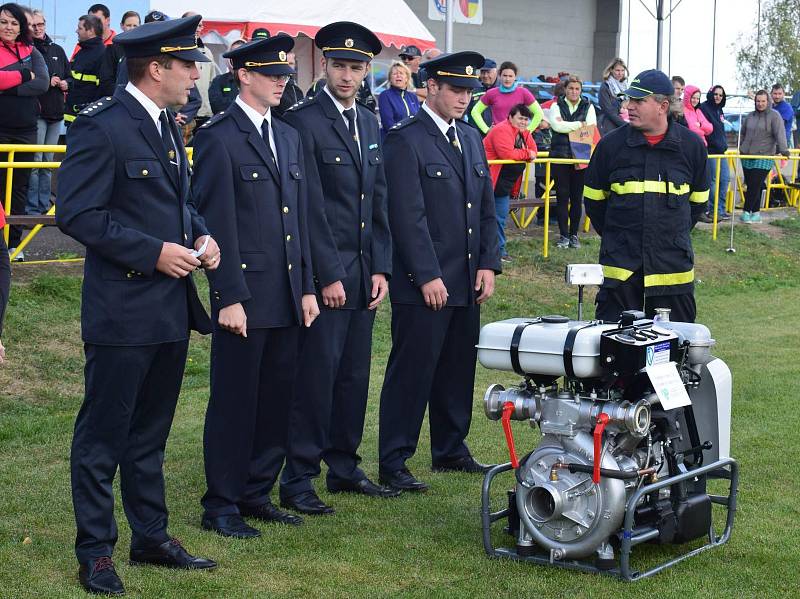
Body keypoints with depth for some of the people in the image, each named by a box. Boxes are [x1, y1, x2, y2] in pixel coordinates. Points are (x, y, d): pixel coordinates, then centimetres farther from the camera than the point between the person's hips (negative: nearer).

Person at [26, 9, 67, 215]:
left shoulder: (57, 50, 14)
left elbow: (69, 75, 22)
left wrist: (65, 84, 1)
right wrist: (47, 82, -15)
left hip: (56, 112, 6)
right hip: (36, 111, -6)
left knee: (48, 161, 10)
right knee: (35, 161, -9)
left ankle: (44, 204, 16)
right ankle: (32, 208, -5)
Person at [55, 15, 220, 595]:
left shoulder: (168, 125, 13)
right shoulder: (101, 126, -15)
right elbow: (78, 214, -18)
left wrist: (201, 235, 4)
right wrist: (153, 253, -20)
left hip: (172, 307, 9)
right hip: (122, 311, -9)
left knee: (150, 435, 18)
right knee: (102, 436, 3)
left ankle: (152, 536, 30)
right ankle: (95, 552, 13)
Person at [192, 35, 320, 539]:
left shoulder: (289, 136, 15)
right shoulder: (218, 137, -8)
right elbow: (217, 225, -12)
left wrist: (307, 287, 11)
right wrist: (229, 298, -15)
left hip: (288, 296, 7)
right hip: (244, 297, -7)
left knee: (277, 400, 11)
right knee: (235, 403, 1)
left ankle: (256, 494, 24)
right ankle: (221, 507, 12)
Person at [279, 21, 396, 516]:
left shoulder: (371, 124, 14)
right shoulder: (304, 121, -9)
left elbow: (380, 202, 14)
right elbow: (311, 208, -13)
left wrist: (381, 268, 7)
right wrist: (327, 275, -14)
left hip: (365, 274, 7)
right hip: (325, 273, -7)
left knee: (355, 374, 11)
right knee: (316, 375, -4)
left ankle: (344, 466, 23)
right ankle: (298, 480, 4)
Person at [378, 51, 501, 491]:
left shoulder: (471, 138, 15)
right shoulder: (405, 140, -9)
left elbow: (486, 208, 16)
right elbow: (408, 215, -15)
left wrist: (488, 264, 6)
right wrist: (428, 277, -17)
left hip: (467, 282, 7)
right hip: (422, 284, -7)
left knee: (458, 369, 14)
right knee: (412, 372, -2)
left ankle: (450, 450, 27)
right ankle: (393, 463, 5)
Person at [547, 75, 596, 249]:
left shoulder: (588, 107, 9)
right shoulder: (557, 106, 7)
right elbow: (557, 125, -10)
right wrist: (580, 125, -9)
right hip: (560, 156, -1)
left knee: (577, 197, 4)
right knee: (562, 196, 0)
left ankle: (574, 235, 11)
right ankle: (563, 236, 4)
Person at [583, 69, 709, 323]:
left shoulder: (691, 145, 1)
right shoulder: (611, 144, -1)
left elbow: (698, 200, 15)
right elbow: (593, 198, 11)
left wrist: (677, 234, 12)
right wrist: (613, 236, 8)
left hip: (673, 265, 1)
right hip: (619, 263, 0)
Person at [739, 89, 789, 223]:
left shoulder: (774, 116, -4)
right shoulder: (750, 116, 12)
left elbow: (780, 134, -15)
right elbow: (743, 134, 24)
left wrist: (783, 150, -25)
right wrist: (741, 148, 20)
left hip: (764, 157, -5)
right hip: (747, 157, 5)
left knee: (755, 185, -9)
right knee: (751, 185, 5)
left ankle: (747, 212, -1)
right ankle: (756, 213, 13)